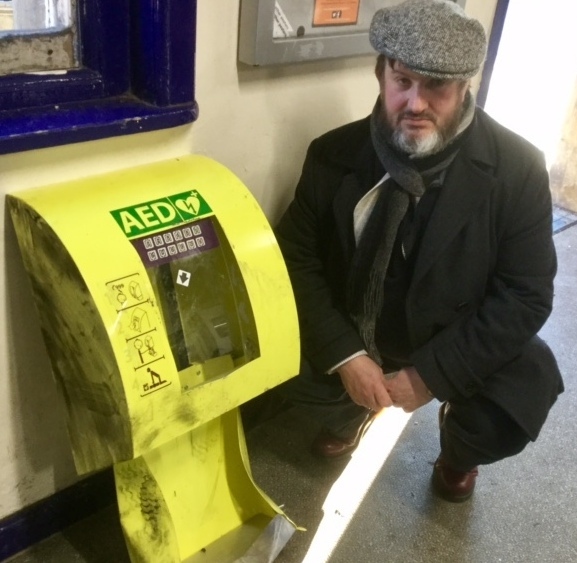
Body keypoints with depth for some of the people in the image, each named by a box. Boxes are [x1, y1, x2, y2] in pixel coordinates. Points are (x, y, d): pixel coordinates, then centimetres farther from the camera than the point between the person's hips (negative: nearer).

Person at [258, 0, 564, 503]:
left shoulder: (517, 168, -17)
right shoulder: (335, 155, -12)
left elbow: (525, 296, -16)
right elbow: (297, 258, -8)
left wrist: (429, 374, -23)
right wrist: (346, 354, -21)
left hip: (459, 344, -1)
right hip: (357, 332, 2)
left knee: (511, 412, -27)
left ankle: (457, 447, 15)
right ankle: (352, 411, 17)